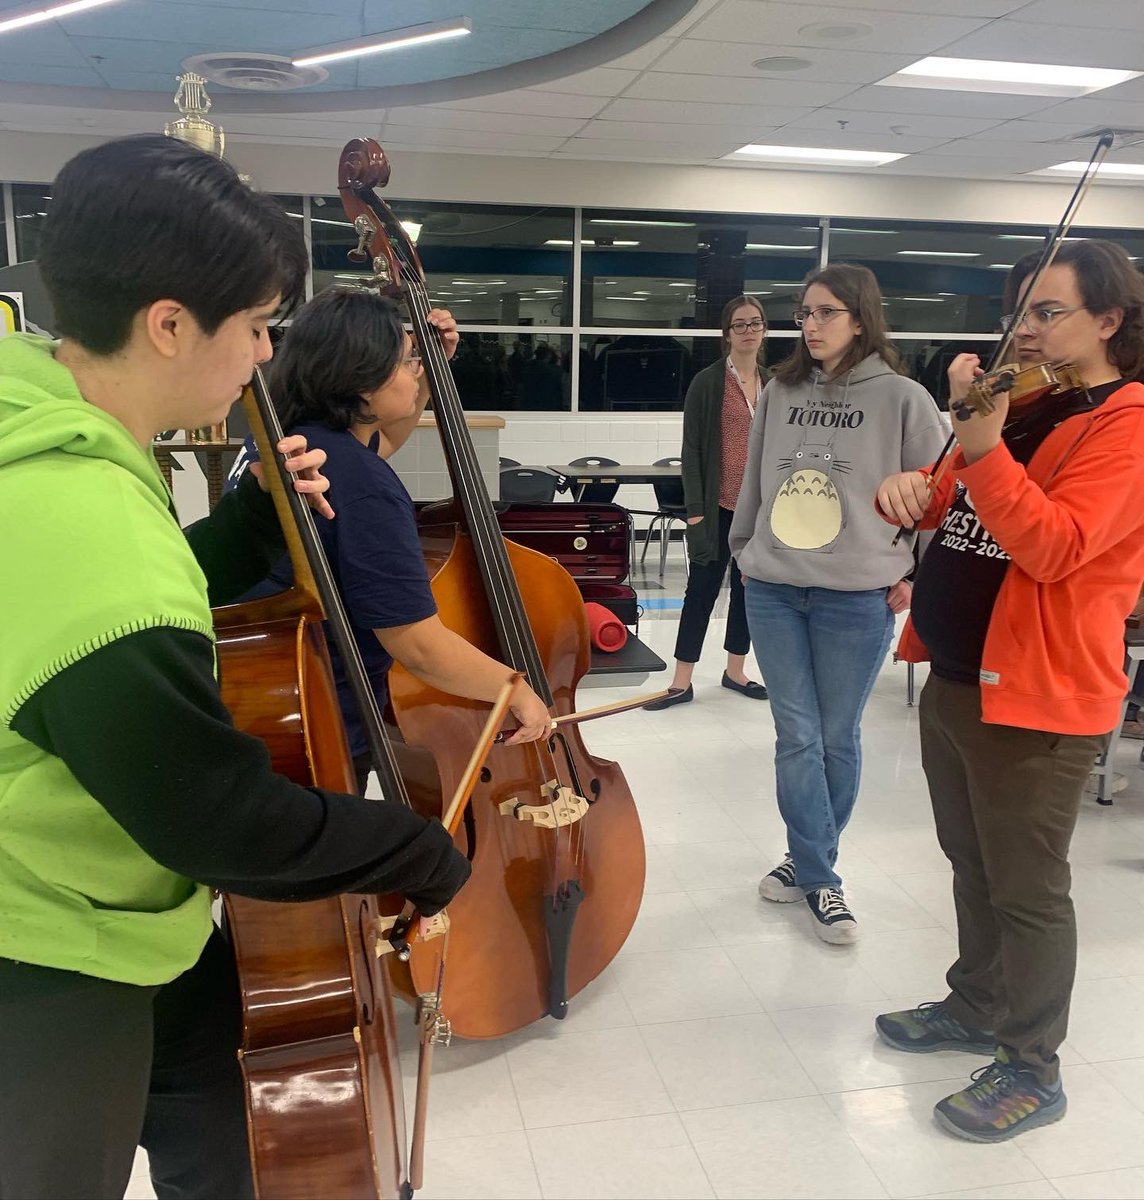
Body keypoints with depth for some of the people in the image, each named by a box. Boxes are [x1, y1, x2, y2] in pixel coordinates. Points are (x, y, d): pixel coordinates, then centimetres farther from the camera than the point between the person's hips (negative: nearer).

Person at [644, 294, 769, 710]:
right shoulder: (708, 382, -4)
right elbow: (692, 450, -7)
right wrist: (696, 510, -13)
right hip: (719, 507, -4)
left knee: (749, 588, 12)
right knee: (702, 589, 1)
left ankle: (735, 671, 27)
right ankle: (682, 682, 9)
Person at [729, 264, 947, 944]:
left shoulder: (902, 398, -4)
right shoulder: (780, 392, 8)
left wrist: (918, 574, -3)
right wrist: (746, 549, 18)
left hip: (859, 598, -3)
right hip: (774, 590, 3)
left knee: (838, 737, 9)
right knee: (797, 736, 4)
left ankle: (812, 863, 27)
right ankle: (818, 877, 16)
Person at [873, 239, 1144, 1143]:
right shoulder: (1020, 407, 13)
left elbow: (1056, 548, -25)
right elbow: (949, 506, 15)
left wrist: (981, 446, -30)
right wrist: (912, 488, -8)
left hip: (1035, 695, -8)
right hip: (955, 678, 8)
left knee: (1025, 888, 4)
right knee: (972, 865, 21)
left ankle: (1032, 1070, 20)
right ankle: (978, 1006, 40)